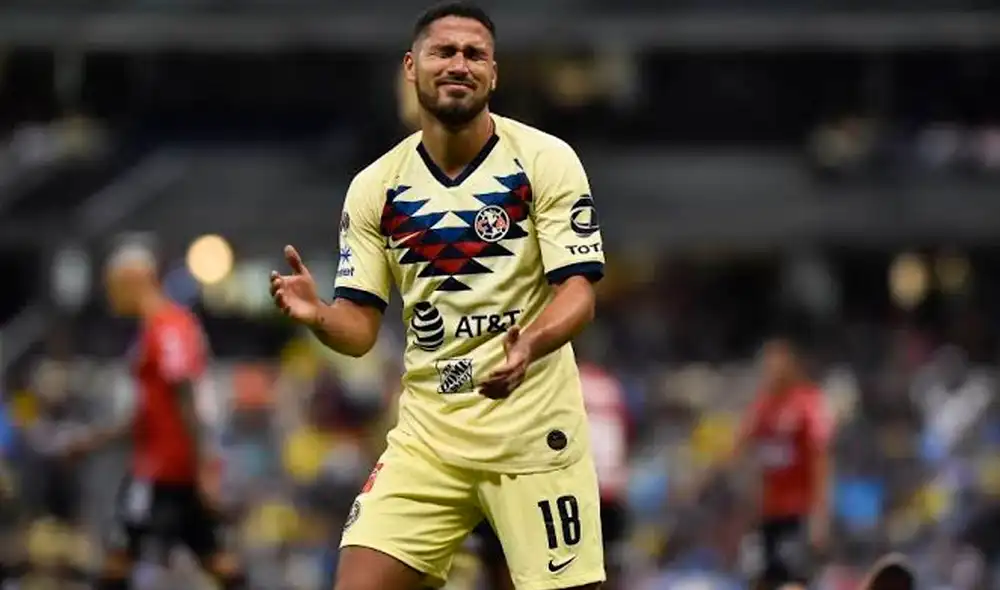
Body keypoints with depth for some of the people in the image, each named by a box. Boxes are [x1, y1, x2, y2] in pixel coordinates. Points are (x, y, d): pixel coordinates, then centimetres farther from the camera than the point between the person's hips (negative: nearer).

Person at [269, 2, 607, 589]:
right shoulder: (375, 187, 4)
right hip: (426, 430, 3)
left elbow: (578, 292, -10)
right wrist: (317, 315, -18)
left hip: (533, 424, -3)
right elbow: (360, 327, 6)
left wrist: (529, 345, -31)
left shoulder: (545, 161, -4)